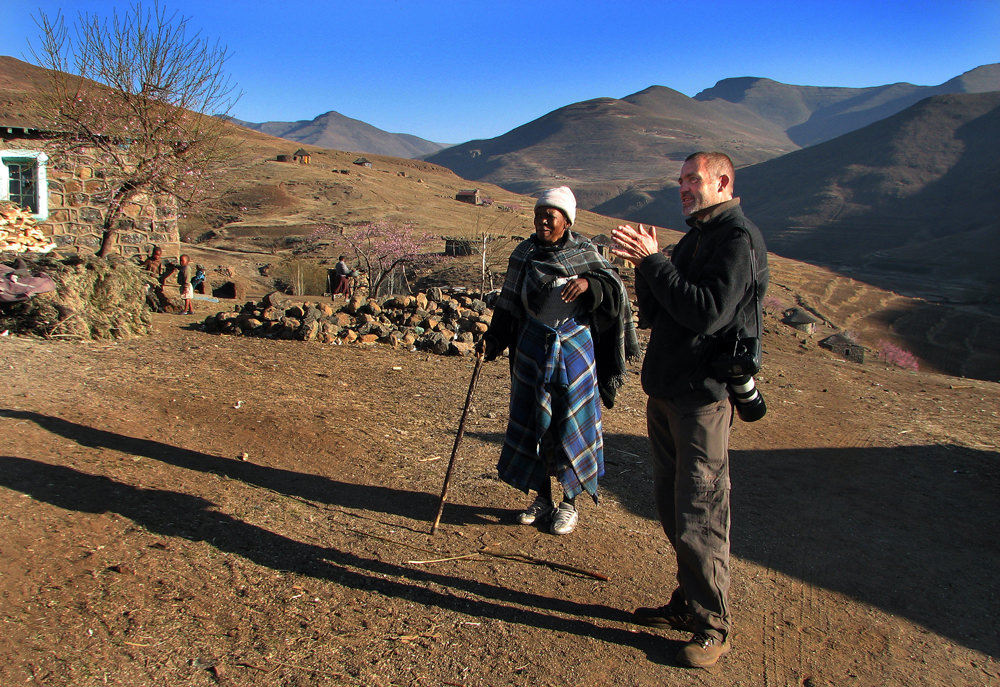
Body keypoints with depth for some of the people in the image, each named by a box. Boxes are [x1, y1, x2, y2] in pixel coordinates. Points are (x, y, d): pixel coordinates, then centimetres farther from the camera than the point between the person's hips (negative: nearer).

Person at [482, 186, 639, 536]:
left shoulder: (585, 252, -2)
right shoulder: (524, 254, 3)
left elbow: (614, 287, -7)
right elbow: (509, 303, 5)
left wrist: (589, 283, -26)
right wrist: (493, 338, -5)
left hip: (574, 349, -2)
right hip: (533, 350, 2)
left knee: (572, 424, 4)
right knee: (533, 422, 8)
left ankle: (570, 503, 20)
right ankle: (543, 498, 25)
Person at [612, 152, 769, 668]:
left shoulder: (738, 238, -11)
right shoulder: (693, 238, 17)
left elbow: (707, 312, -24)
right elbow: (653, 314, 13)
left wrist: (653, 261, -22)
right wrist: (645, 268, -3)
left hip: (703, 397, -9)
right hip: (664, 392, 9)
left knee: (698, 520, -2)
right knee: (673, 511, 16)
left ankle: (712, 626, 13)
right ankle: (688, 603, 30)